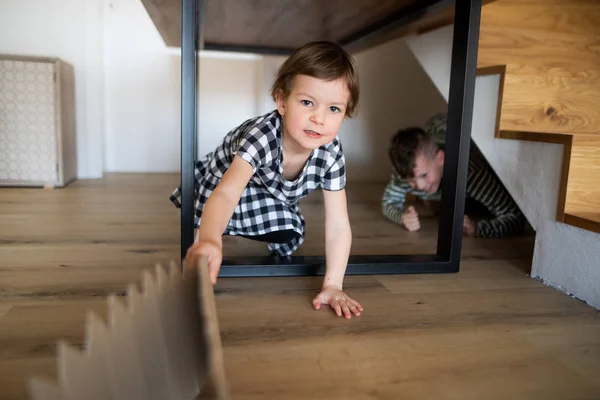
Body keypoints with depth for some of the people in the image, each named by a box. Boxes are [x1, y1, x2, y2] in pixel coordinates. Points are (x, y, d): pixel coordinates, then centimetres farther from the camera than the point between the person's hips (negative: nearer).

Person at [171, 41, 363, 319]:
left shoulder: (331, 154, -30)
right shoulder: (262, 135, -43)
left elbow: (338, 225, -27)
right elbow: (225, 193, -56)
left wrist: (332, 286, -33)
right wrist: (209, 240, -76)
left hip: (272, 199, 4)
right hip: (219, 181, -3)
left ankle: (278, 253, 31)